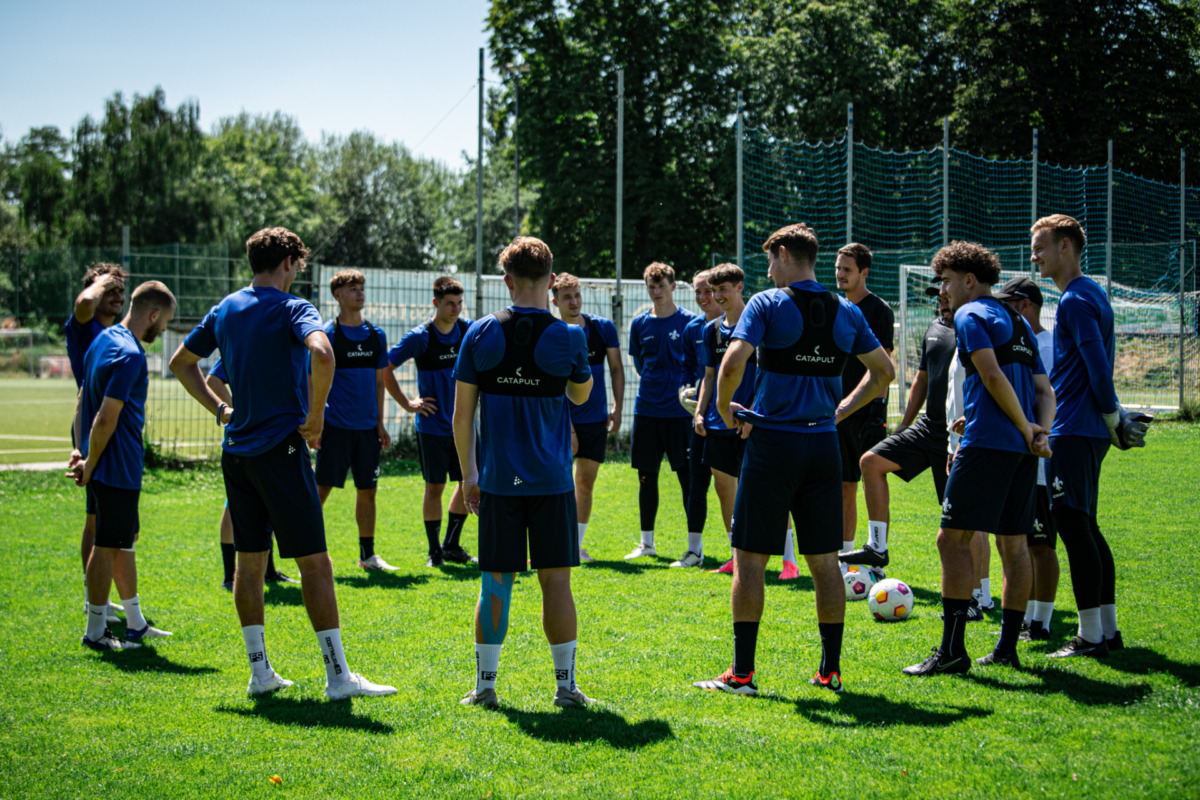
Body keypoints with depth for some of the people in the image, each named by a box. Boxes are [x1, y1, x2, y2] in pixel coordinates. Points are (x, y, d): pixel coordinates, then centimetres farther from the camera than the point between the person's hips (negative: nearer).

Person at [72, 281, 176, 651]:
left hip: (105, 465, 10)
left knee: (126, 538, 18)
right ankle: (95, 631, 7)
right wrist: (90, 465, -13)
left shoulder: (105, 339, 11)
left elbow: (82, 402, 14)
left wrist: (84, 454, 12)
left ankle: (135, 623, 27)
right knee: (107, 546, -1)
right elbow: (106, 419, -23)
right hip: (118, 467, -10)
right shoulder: (129, 355, -20)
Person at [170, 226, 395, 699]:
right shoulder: (291, 309, -10)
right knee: (314, 561, -4)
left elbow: (181, 363, 22)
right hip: (280, 448, -7)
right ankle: (337, 675, -4)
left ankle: (259, 671, 15)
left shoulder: (225, 309, 12)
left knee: (250, 560, 12)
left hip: (237, 449, 7)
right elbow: (322, 353, -30)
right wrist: (316, 416, -17)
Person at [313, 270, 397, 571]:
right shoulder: (328, 334, -5)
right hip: (336, 425, -5)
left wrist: (380, 423, 12)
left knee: (367, 491, 9)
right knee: (322, 489, -6)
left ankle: (367, 555, 18)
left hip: (367, 427, 5)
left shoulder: (376, 334, 10)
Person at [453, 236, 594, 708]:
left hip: (498, 480, 1)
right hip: (552, 480, -1)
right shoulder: (568, 337, -4)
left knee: (495, 583, 7)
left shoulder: (481, 334, -1)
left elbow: (461, 414, 2)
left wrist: (468, 473, 11)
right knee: (556, 580, 4)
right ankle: (565, 683, 7)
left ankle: (484, 683, 9)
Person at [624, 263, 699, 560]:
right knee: (646, 477, 9)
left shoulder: (689, 322, -2)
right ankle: (646, 543, 20)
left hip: (678, 411, -4)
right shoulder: (639, 324, 8)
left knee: (687, 477, -4)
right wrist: (656, 384, 8)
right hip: (646, 410, 4)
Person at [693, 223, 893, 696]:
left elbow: (733, 364, -19)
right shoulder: (846, 312, 9)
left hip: (773, 441, -5)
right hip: (823, 444, 5)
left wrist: (724, 408, -2)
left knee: (750, 558, 1)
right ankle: (831, 669, 13)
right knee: (824, 560, 10)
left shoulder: (768, 305, -7)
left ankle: (742, 672, 1)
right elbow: (883, 371, 17)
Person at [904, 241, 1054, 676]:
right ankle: (1007, 648, 13)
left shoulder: (971, 315, -3)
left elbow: (992, 376, -16)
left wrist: (1025, 427, -10)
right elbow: (1045, 389, 16)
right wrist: (1040, 431, 1)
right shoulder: (1018, 323, 23)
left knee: (954, 538, -7)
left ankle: (952, 650, -12)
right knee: (1014, 544, 10)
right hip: (1022, 450, 9)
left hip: (988, 442, -9)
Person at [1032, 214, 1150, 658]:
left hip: (1073, 430, -10)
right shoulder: (1091, 293, 17)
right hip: (1086, 430, 10)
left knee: (1073, 526, -8)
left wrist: (1113, 420, -11)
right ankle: (1107, 629, 16)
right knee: (1085, 528, 13)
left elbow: (1098, 368, -19)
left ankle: (1091, 636, -7)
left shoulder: (1075, 300, -14)